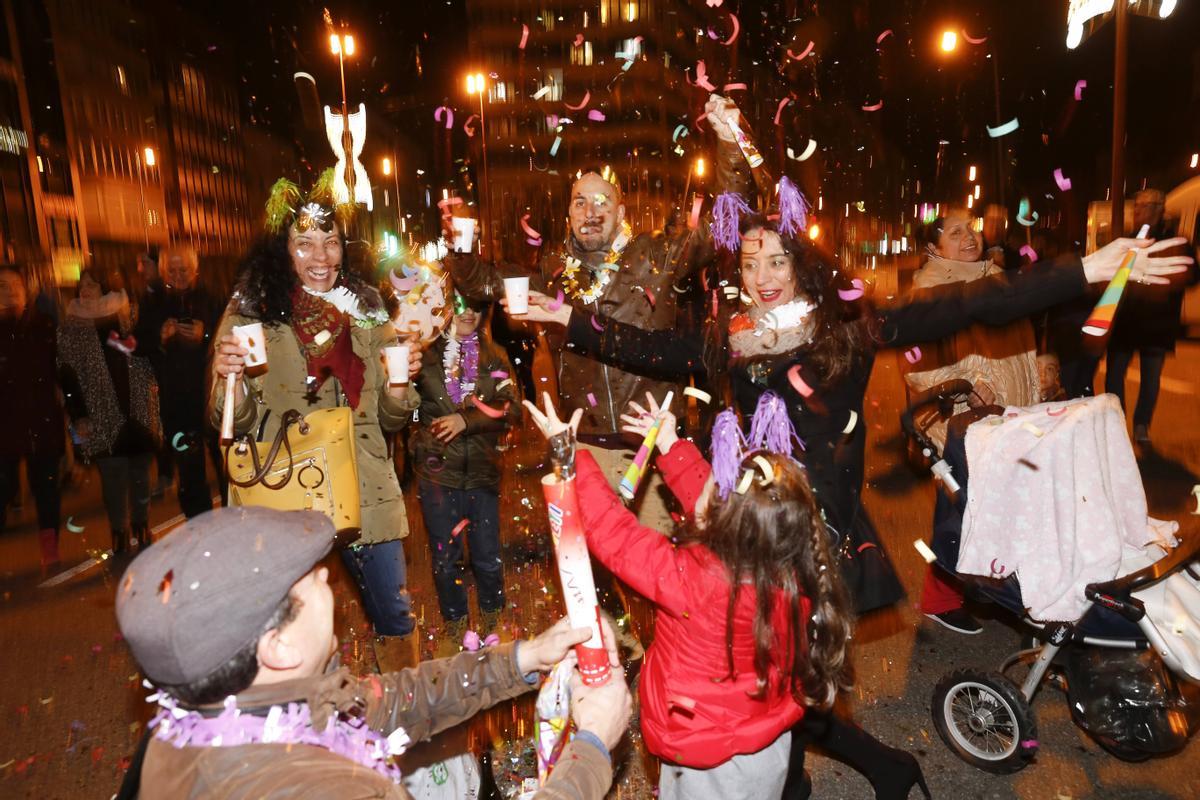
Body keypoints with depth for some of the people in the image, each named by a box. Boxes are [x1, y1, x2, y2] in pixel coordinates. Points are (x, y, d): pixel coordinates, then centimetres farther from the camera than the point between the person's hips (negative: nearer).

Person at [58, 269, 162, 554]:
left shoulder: (126, 317, 7)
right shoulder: (71, 329, 2)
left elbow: (146, 358, 11)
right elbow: (68, 375, -1)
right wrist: (78, 416, -7)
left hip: (137, 410, 2)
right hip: (103, 416, -1)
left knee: (140, 470, 10)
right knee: (113, 475, -1)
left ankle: (141, 525, 24)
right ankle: (119, 530, 11)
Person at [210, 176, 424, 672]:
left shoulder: (366, 309, 5)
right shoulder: (250, 311, -3)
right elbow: (237, 423, -1)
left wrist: (400, 384, -9)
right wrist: (230, 380, -21)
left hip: (366, 492, 3)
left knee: (395, 617, 11)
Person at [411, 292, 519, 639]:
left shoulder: (493, 356, 5)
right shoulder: (426, 353, 0)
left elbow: (511, 409, -4)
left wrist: (466, 420, -17)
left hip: (482, 471, 1)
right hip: (437, 471, -1)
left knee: (487, 556, 10)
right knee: (445, 557, 11)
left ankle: (492, 617, 35)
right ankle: (455, 620, 33)